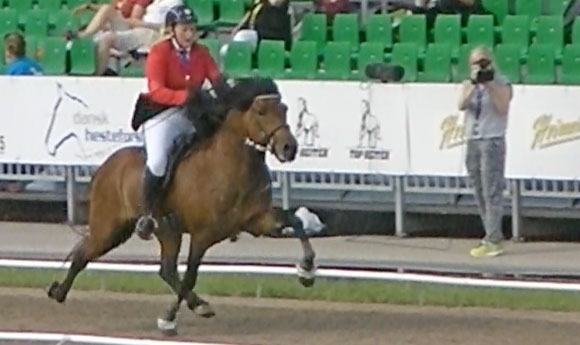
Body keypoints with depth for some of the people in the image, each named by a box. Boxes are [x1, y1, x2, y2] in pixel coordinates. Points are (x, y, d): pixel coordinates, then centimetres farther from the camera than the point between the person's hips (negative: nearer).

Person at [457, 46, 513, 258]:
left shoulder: (501, 84, 0)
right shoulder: (468, 85, 13)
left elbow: (502, 107, -14)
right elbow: (461, 105, -5)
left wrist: (490, 85, -18)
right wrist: (474, 85, -17)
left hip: (492, 141, -6)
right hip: (473, 142, 6)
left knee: (492, 192, -10)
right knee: (480, 193, 7)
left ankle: (492, 241, -13)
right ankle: (494, 235, 14)